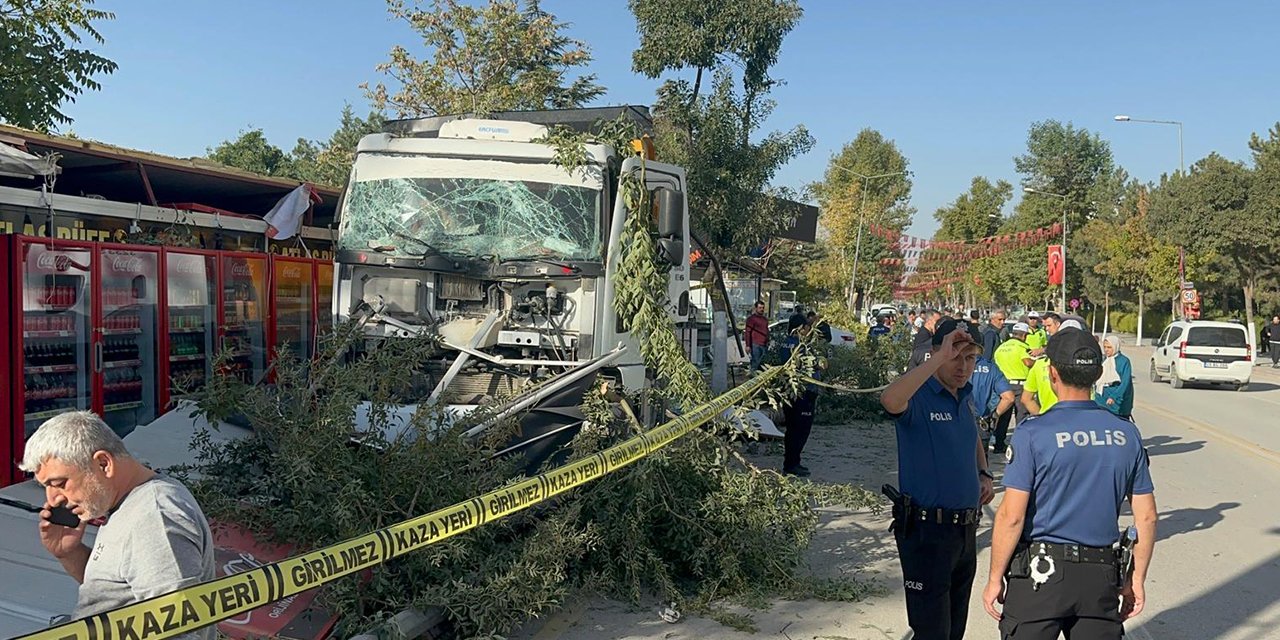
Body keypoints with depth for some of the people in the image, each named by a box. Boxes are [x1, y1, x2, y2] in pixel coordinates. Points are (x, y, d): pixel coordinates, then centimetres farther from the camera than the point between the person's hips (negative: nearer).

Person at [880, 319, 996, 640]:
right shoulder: (918, 396, -16)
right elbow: (890, 400, -42)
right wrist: (940, 358, -36)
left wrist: (984, 475, 8)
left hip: (966, 528, 8)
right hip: (927, 530, -8)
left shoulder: (966, 396, 7)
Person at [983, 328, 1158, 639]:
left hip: (1040, 573, -4)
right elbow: (1146, 517, 5)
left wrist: (995, 578, -4)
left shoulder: (1032, 435, -12)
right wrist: (1136, 579, 15)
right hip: (1101, 577, 4)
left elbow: (1011, 516, -14)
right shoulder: (1127, 434, 2)